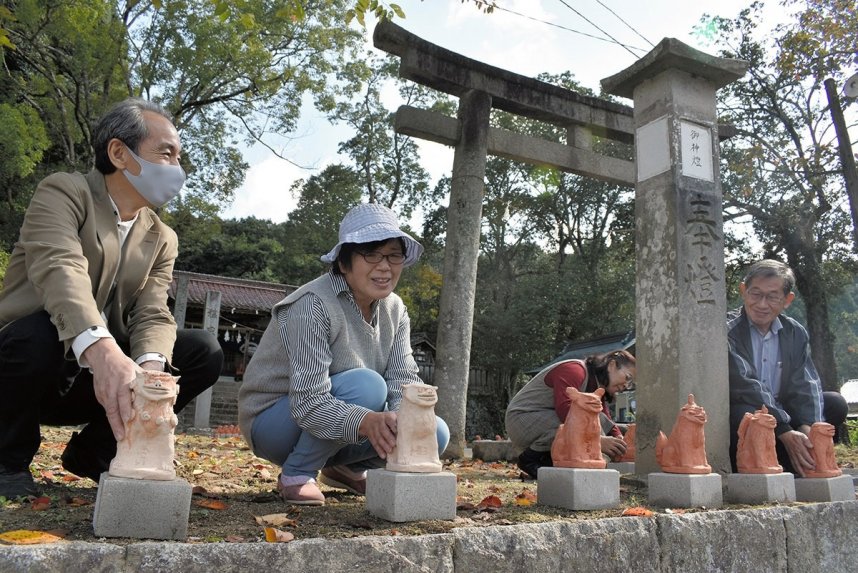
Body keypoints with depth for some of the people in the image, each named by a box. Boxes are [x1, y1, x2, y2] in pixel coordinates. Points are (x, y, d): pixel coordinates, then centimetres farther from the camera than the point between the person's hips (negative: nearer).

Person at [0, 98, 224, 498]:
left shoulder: (162, 240, 6)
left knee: (204, 352, -13)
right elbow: (60, 269, -31)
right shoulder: (63, 192, -10)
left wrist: (150, 369, -32)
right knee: (43, 330, -37)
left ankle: (94, 450, 3)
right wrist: (101, 349, -50)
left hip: (94, 378, 5)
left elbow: (152, 315, -8)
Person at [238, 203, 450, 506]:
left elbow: (404, 383, -11)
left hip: (333, 436, 7)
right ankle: (296, 474, -12)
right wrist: (367, 421, -50)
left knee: (435, 433, -9)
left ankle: (345, 468, 12)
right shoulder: (313, 305, -26)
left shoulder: (395, 310, -3)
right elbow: (309, 404, -33)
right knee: (366, 385, -32)